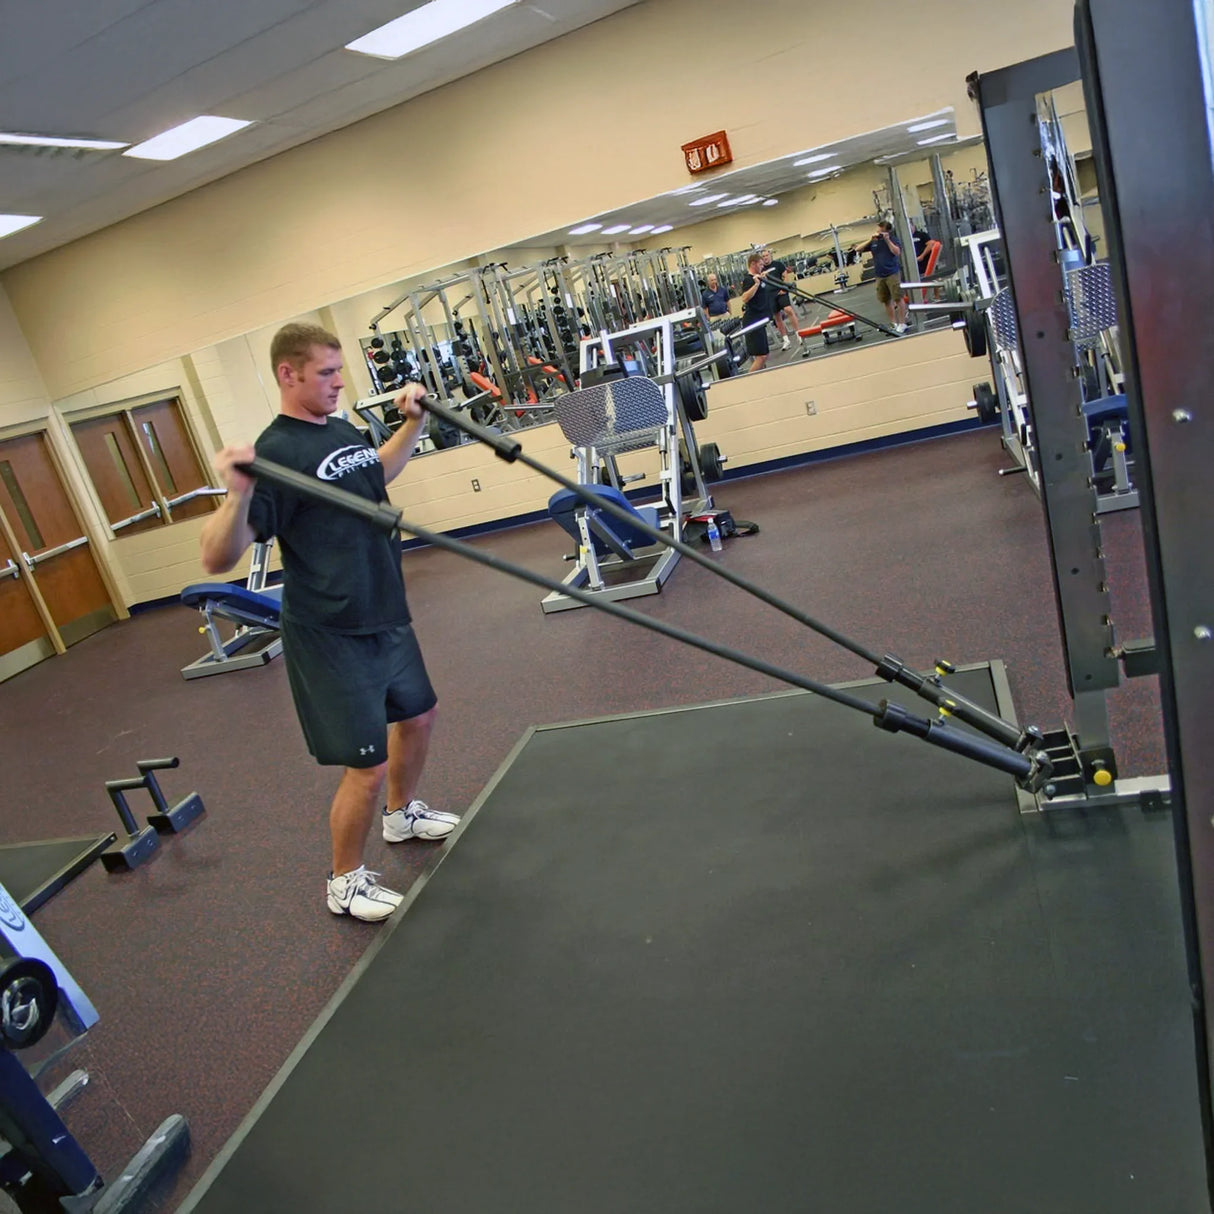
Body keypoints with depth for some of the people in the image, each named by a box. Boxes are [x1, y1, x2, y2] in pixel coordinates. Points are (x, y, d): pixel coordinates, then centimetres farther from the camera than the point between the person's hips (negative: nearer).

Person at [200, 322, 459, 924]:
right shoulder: (277, 454, -19)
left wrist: (413, 422, 25)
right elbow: (218, 558, -27)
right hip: (331, 635, -9)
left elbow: (376, 474, 31)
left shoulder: (341, 430, 7)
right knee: (367, 766, -2)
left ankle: (402, 814, 50)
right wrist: (240, 494, -43)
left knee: (417, 716, 24)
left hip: (384, 615, 9)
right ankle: (346, 883, 22)